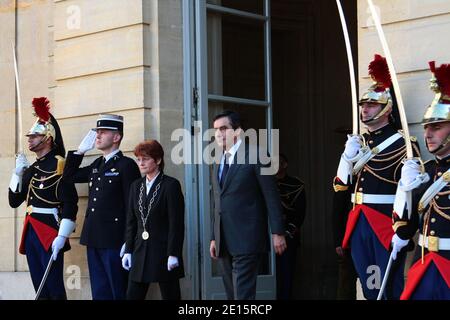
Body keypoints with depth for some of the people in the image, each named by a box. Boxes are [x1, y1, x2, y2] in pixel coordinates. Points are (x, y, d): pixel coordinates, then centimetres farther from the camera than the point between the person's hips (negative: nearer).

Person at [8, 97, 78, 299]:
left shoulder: (59, 164, -9)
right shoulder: (31, 169, 15)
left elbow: (70, 203, -17)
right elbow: (14, 201, 16)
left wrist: (62, 236, -22)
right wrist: (18, 173, 4)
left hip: (50, 234, -8)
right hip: (31, 232, 8)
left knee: (55, 289, -5)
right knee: (40, 289, 11)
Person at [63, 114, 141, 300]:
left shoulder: (126, 165, -8)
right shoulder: (97, 165, 14)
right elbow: (69, 176, 25)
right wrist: (80, 150, 14)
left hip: (114, 241, -7)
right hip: (94, 240, 8)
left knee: (119, 293, 0)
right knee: (99, 292, 11)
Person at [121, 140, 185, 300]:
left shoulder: (171, 185, -6)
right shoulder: (136, 186, 12)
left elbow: (176, 223, -10)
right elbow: (131, 222, 13)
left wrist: (173, 254, -15)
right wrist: (128, 251, 7)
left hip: (163, 252, -5)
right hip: (140, 253, 6)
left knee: (170, 295, 2)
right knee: (132, 295, 2)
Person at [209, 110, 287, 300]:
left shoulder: (255, 155, -4)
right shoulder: (219, 163, 18)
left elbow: (271, 197, -7)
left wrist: (277, 233, -10)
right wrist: (214, 238, 16)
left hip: (246, 241, -7)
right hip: (224, 243, 7)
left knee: (243, 294, -13)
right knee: (231, 295, 8)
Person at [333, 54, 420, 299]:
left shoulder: (402, 144, -7)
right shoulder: (357, 143, 13)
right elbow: (340, 186, 12)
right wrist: (348, 156, -5)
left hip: (386, 224, -6)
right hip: (358, 224, 7)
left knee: (390, 288, -2)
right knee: (369, 289, 13)